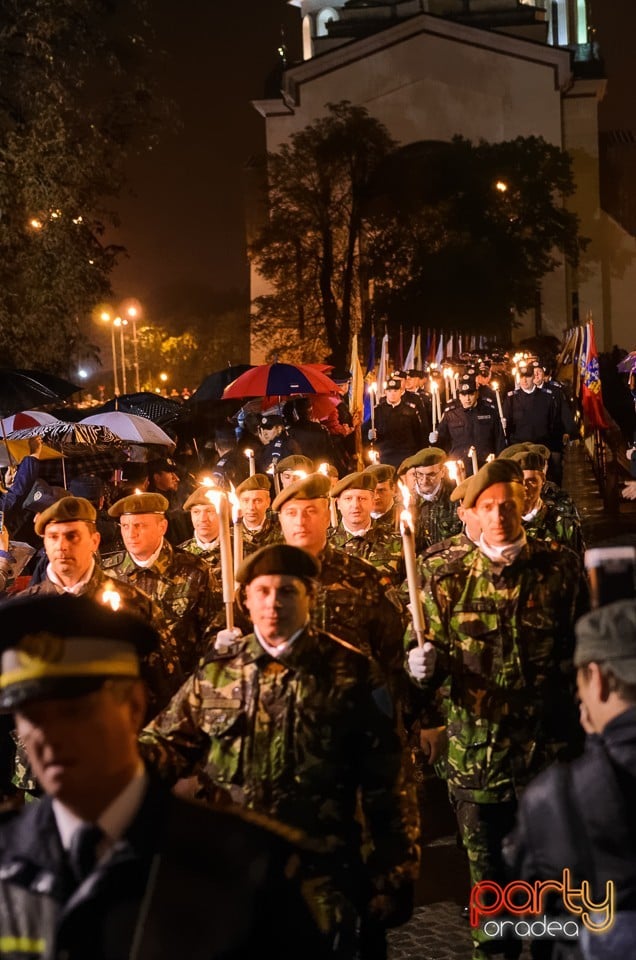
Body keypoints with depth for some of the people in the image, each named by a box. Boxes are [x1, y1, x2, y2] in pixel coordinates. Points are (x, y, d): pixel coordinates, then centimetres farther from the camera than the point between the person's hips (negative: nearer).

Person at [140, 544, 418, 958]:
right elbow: (170, 742, 13)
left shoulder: (350, 673, -2)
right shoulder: (217, 670, 6)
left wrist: (393, 877, -1)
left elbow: (382, 784, -1)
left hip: (320, 875, -3)